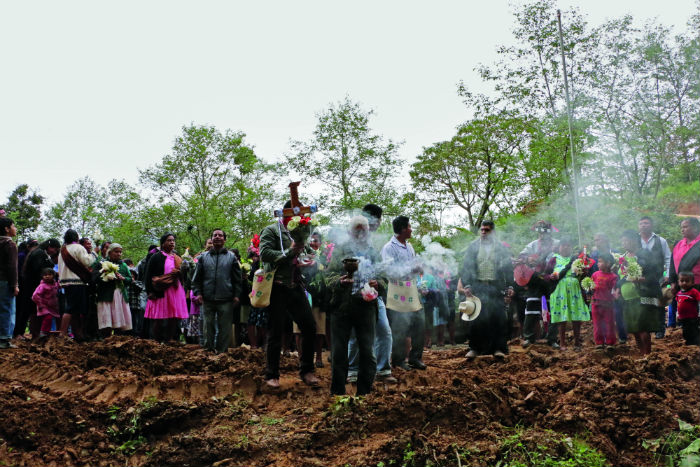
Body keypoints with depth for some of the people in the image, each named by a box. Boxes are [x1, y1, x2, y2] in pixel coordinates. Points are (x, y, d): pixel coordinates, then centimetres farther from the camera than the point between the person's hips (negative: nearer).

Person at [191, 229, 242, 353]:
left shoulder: (231, 257, 9)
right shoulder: (203, 257, 11)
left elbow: (237, 278, 7)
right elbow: (196, 278, 11)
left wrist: (237, 295, 0)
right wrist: (197, 293, 0)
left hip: (226, 300, -1)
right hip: (208, 300, 1)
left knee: (225, 328, 2)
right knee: (208, 326, 7)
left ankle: (222, 351, 10)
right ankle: (208, 350, 17)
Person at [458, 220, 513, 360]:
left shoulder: (501, 248, 9)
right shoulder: (473, 247, 8)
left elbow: (508, 268, 9)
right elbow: (466, 267, 4)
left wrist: (509, 286, 1)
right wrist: (466, 285, -5)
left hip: (496, 288, 0)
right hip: (477, 288, 0)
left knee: (499, 319, -2)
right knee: (476, 319, -1)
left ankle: (498, 348, 6)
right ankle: (474, 348, 8)